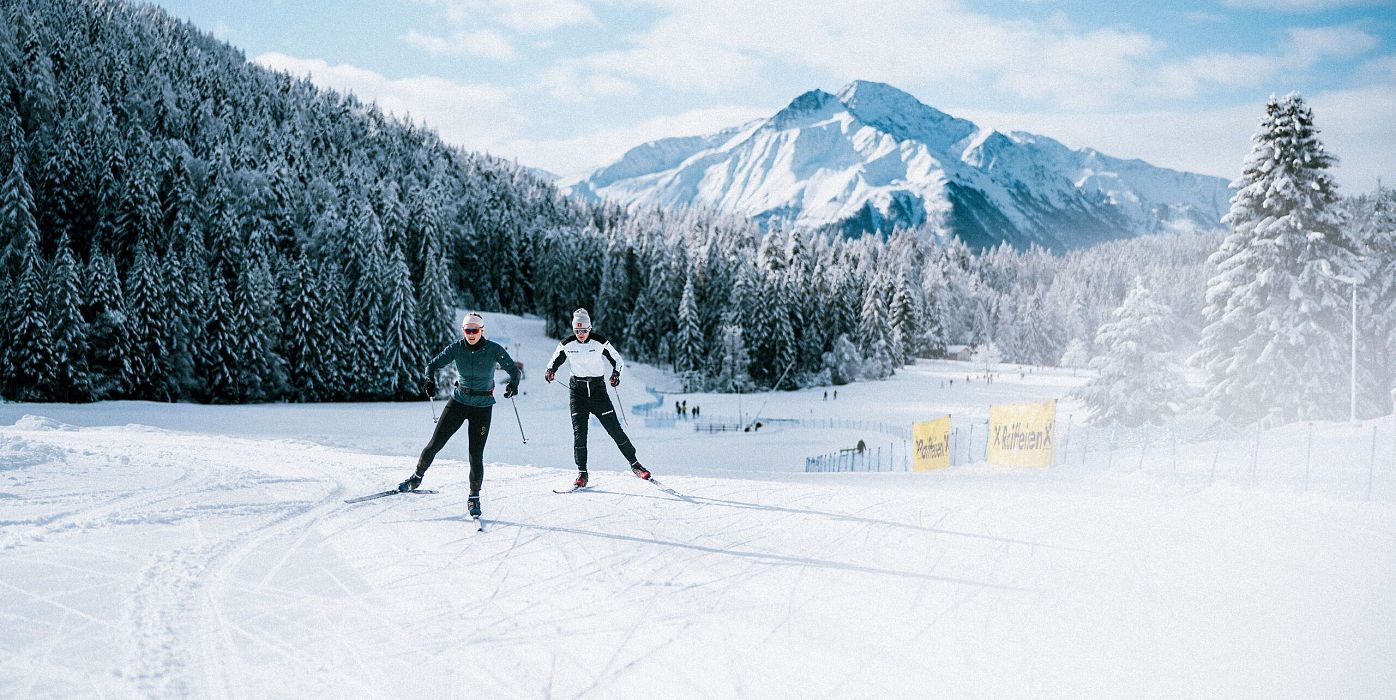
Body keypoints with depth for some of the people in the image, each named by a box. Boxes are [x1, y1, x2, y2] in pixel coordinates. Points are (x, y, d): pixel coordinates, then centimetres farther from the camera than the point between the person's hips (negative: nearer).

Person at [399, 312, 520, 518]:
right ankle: (417, 477, 24)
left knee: (476, 455, -4)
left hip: (482, 407, -2)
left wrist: (513, 384, -28)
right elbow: (434, 364, -2)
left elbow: (513, 369, -6)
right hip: (458, 401, 2)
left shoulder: (494, 349, -11)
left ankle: (474, 497, 12)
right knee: (436, 443, 1)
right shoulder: (456, 348, -5)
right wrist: (430, 379, -24)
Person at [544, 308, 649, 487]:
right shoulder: (567, 344, -3)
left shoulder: (600, 342, -7)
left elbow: (618, 360, 3)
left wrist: (616, 373, -17)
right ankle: (582, 473, 1)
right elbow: (555, 360, 13)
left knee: (614, 429, -2)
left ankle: (634, 464, 11)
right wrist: (551, 369, -10)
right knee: (579, 431, -8)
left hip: (598, 388, -1)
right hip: (578, 390, 1)